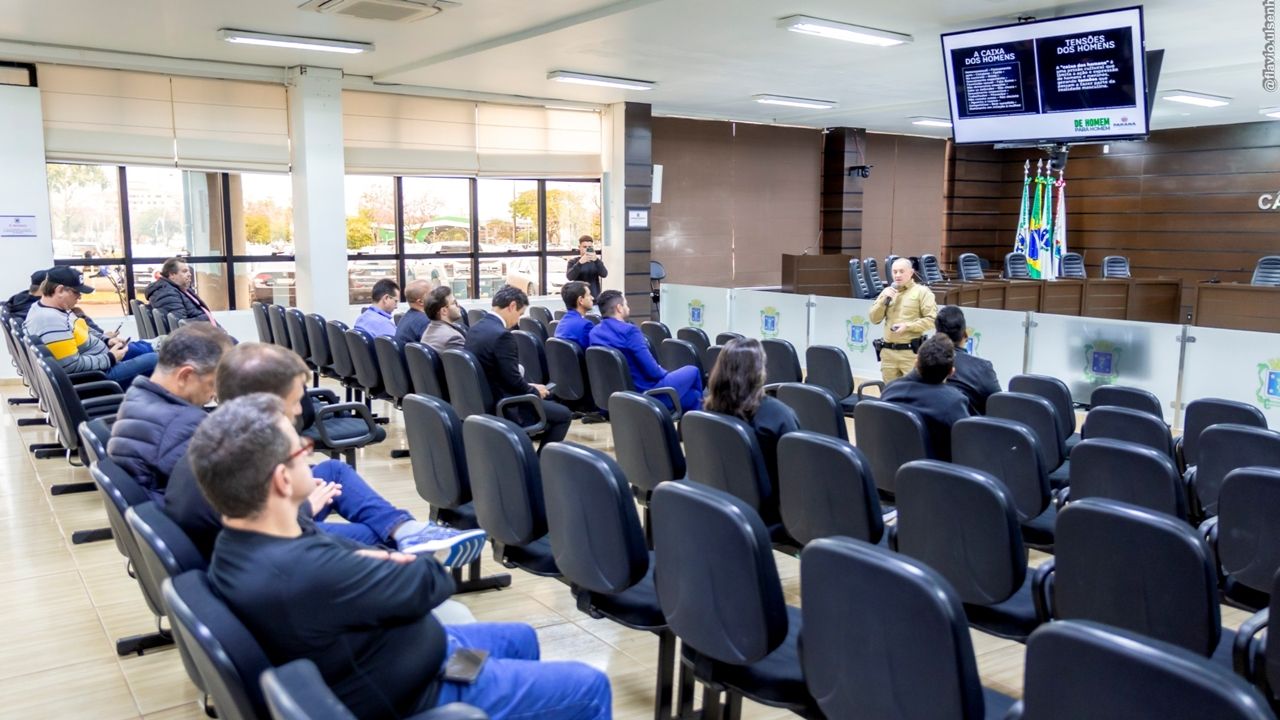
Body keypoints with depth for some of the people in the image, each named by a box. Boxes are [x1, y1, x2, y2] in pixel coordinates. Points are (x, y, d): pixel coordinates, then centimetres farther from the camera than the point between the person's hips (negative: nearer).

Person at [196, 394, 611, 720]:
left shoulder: (239, 543, -8)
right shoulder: (303, 572, -40)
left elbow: (343, 560, 3)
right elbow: (428, 584, -27)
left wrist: (376, 560, -19)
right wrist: (400, 563, -4)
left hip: (364, 654, 10)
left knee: (520, 638, 28)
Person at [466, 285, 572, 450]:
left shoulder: (475, 328, 5)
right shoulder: (502, 335, -25)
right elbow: (514, 381, -22)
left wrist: (529, 387, 11)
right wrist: (535, 391, -3)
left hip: (484, 401, 10)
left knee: (548, 400, 25)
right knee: (564, 414, 2)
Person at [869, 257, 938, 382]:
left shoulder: (922, 291, -1)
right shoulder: (887, 291, 15)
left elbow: (932, 319, -8)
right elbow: (875, 319, 11)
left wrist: (907, 326, -16)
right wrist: (885, 300, -3)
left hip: (911, 351, -5)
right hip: (888, 352, 5)